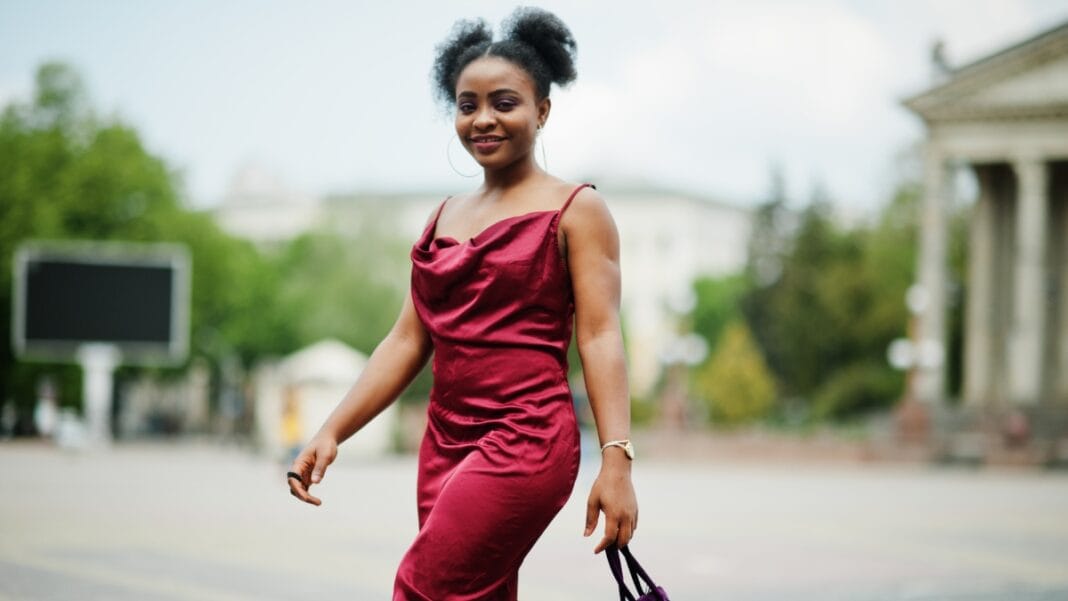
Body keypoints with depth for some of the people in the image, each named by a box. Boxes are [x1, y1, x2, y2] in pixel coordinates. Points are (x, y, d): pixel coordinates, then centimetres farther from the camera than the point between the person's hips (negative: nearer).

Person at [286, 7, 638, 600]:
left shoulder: (574, 210, -1)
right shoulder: (445, 217, 16)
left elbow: (599, 336, -8)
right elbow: (408, 341, 16)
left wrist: (616, 458, -19)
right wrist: (333, 430, 7)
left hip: (526, 440, -6)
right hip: (446, 440, 7)